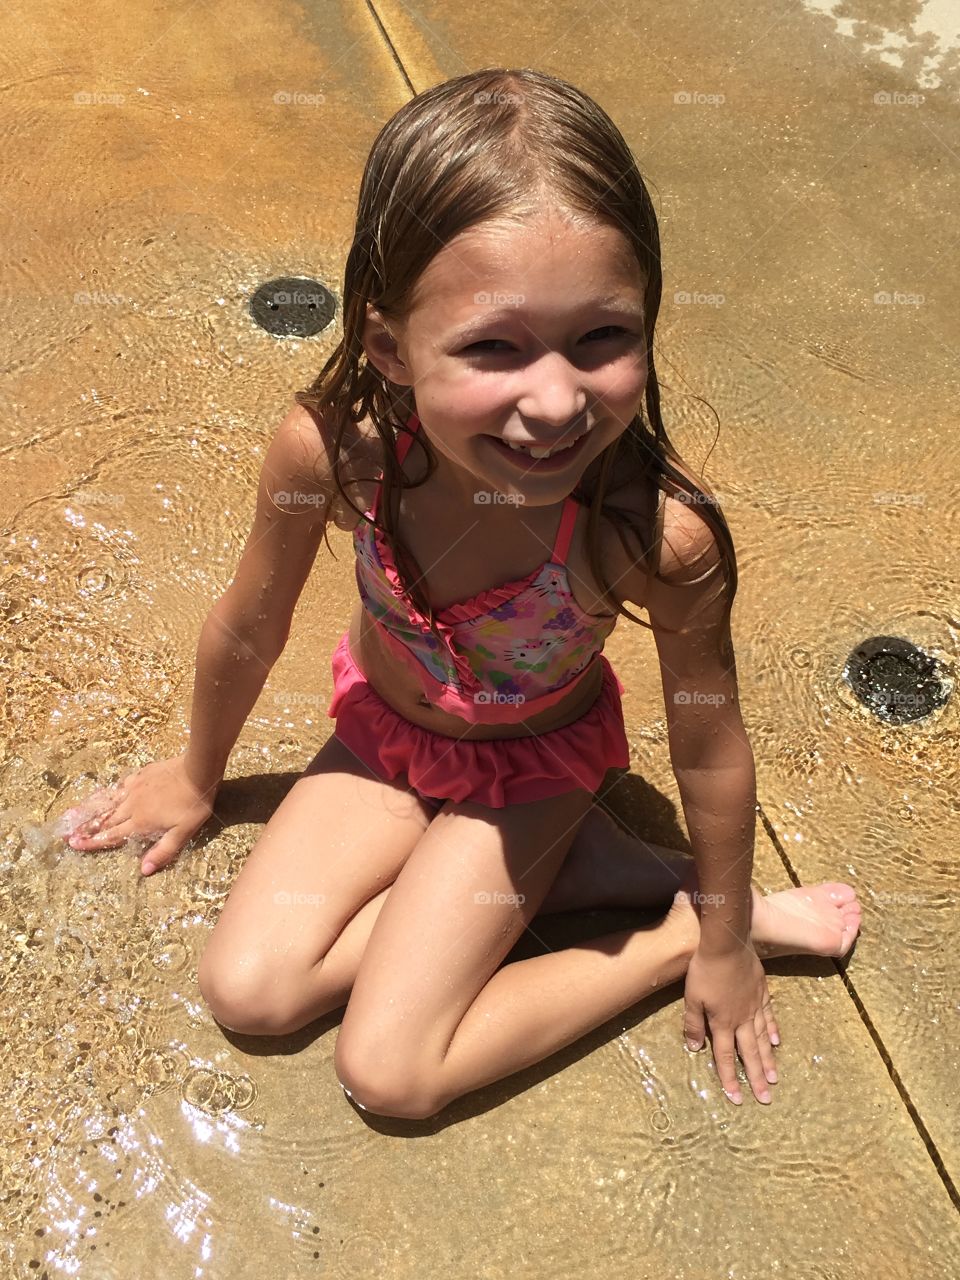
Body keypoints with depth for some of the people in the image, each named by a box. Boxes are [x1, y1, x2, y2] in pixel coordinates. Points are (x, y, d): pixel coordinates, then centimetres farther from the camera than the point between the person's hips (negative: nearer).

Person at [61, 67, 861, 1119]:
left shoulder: (659, 535, -39)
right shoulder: (330, 445, -32)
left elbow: (709, 756, -20)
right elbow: (247, 630, -11)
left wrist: (722, 943, -5)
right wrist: (196, 778, 7)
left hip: (534, 764, -3)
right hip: (381, 729, 4)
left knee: (386, 1072, -8)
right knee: (248, 991, -5)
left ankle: (679, 930, 8)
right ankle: (564, 874, 4)